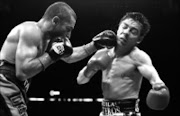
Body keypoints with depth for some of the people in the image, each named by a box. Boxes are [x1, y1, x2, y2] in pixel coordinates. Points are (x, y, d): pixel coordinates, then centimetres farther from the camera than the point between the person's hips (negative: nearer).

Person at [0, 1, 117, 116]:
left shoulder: (45, 38, 14)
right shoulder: (31, 30, -16)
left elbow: (69, 56, 30)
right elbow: (22, 72, -26)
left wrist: (95, 45, 24)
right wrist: (52, 55, -18)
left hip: (10, 92, 10)